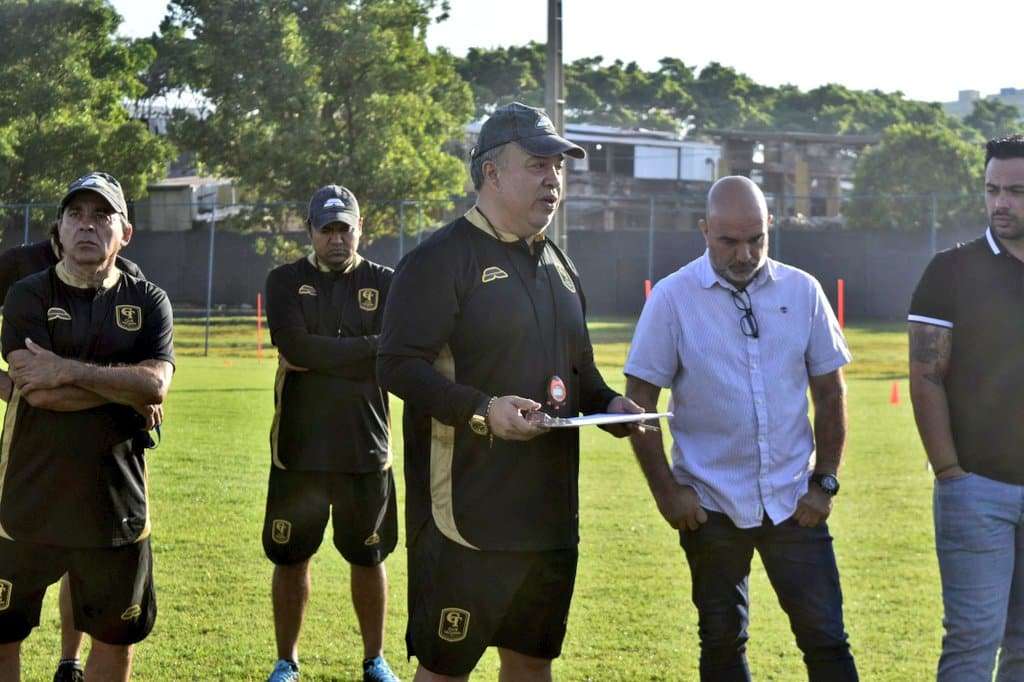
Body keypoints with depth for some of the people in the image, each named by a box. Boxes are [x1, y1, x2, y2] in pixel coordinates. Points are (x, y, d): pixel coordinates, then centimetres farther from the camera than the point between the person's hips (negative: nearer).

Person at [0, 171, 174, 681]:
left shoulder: (147, 303, 4)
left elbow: (156, 386, -13)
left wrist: (68, 371, -18)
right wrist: (126, 384, -11)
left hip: (114, 501, 2)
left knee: (115, 637, 12)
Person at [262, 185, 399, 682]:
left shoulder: (385, 284, 3)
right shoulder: (286, 282, 3)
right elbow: (295, 347, -15)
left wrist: (319, 357, -13)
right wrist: (366, 349, -12)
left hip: (366, 449, 0)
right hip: (298, 449, 0)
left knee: (368, 558, 11)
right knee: (290, 558, 9)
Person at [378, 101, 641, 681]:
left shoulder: (559, 265, 16)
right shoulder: (442, 259, -9)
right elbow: (398, 366, -16)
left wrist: (609, 403, 5)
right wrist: (481, 410, -27)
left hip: (551, 514, 8)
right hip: (465, 518, -7)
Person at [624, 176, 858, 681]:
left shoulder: (802, 291, 2)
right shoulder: (672, 298, -5)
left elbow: (829, 391, 8)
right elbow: (639, 400, -3)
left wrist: (825, 482, 3)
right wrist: (666, 490, -7)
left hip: (793, 501, 1)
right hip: (710, 505, -1)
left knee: (825, 638, 0)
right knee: (722, 640, 11)